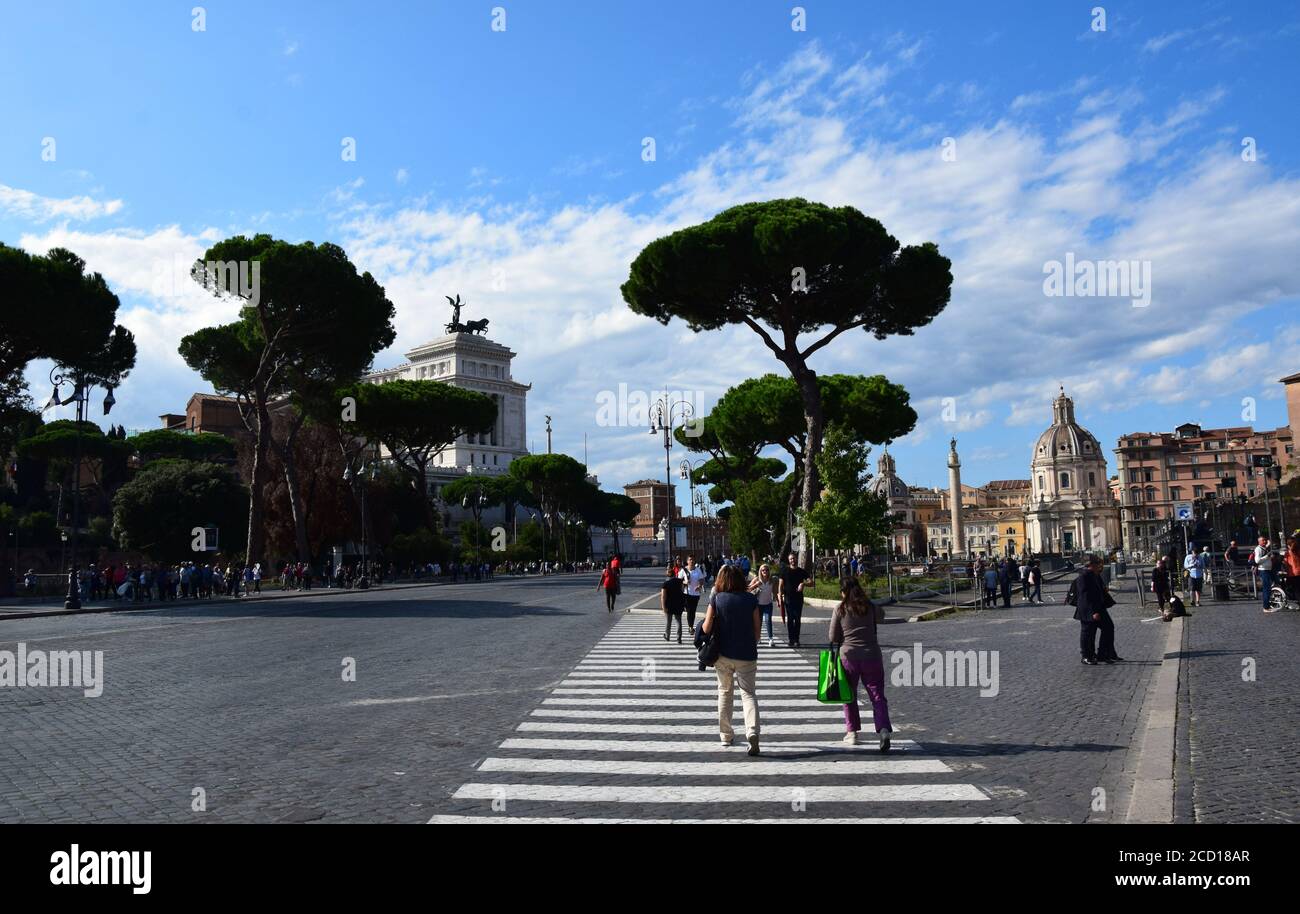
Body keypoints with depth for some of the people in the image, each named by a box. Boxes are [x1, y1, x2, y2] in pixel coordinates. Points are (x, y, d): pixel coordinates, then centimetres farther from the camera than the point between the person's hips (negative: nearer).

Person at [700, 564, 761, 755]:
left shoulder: (716, 599, -6)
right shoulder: (751, 599, -5)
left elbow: (706, 628, -10)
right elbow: (757, 629, -1)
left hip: (723, 654, 1)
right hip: (746, 654, -1)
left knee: (725, 691, 18)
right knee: (748, 693, 4)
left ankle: (726, 734, 24)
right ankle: (752, 731, -18)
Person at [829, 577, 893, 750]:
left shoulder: (840, 610, -4)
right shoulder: (870, 607, 1)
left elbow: (833, 637, 0)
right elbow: (881, 617, 24)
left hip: (848, 657, -1)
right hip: (872, 656, 1)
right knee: (877, 696, 3)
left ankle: (852, 732, 20)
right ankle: (883, 729, -16)